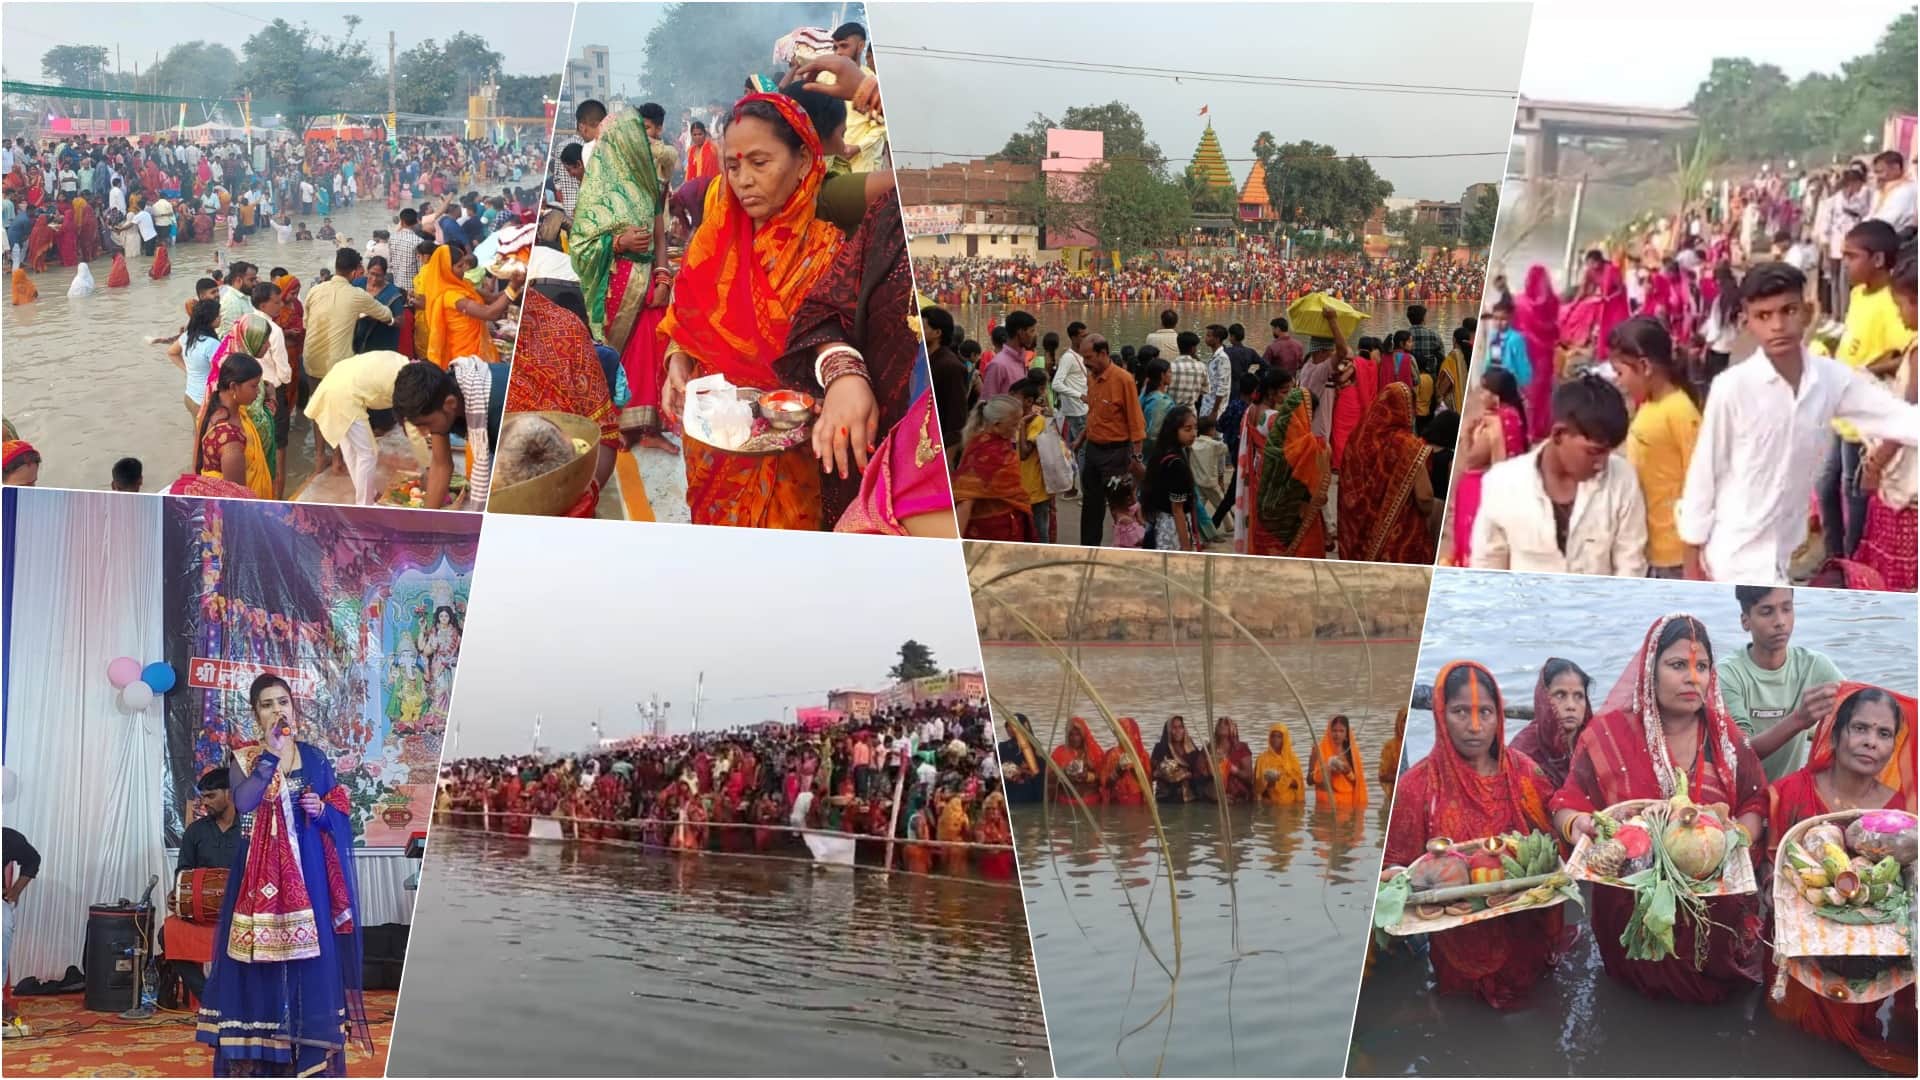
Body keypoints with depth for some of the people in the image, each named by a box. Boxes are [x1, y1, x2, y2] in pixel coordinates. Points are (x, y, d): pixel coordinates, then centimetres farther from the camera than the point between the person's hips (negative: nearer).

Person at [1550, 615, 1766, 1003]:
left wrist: (1740, 833, -18)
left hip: (1716, 909, 2)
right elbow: (1570, 805, -6)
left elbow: (1754, 805, 5)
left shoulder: (1724, 735, 2)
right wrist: (1576, 824, -29)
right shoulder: (1609, 734, -7)